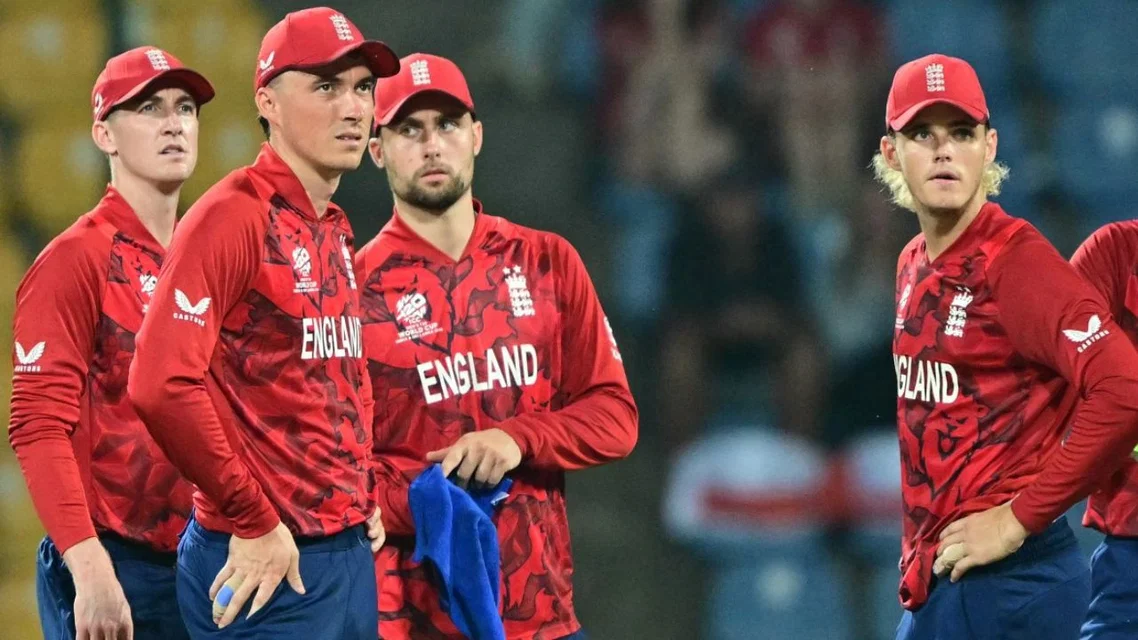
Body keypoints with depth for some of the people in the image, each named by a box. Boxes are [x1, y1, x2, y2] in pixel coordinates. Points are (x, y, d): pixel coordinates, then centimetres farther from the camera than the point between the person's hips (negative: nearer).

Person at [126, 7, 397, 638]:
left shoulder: (334, 231, 15)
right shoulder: (231, 218, -12)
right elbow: (163, 386, -22)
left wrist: (363, 502, 10)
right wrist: (254, 523, -18)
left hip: (351, 555, 8)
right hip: (265, 562, -8)